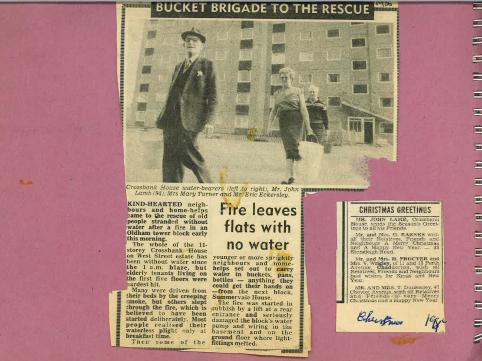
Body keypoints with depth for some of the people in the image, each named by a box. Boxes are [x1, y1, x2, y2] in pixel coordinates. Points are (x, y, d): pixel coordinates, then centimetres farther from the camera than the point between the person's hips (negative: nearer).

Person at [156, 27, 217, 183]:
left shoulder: (207, 65, 4)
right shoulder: (178, 66, 23)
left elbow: (212, 96, -2)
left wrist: (208, 120, -13)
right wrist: (162, 117, 18)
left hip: (189, 120, -6)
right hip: (171, 119, 6)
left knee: (191, 157, -8)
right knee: (170, 159, 3)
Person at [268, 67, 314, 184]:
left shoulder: (298, 91, 6)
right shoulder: (277, 94, 18)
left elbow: (303, 108, -1)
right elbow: (274, 110, 19)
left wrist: (307, 126, -8)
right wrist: (269, 124, 7)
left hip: (295, 121, -4)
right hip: (283, 122, 4)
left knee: (293, 146, -16)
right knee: (288, 150, 0)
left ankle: (294, 174, -14)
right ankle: (288, 177, -3)